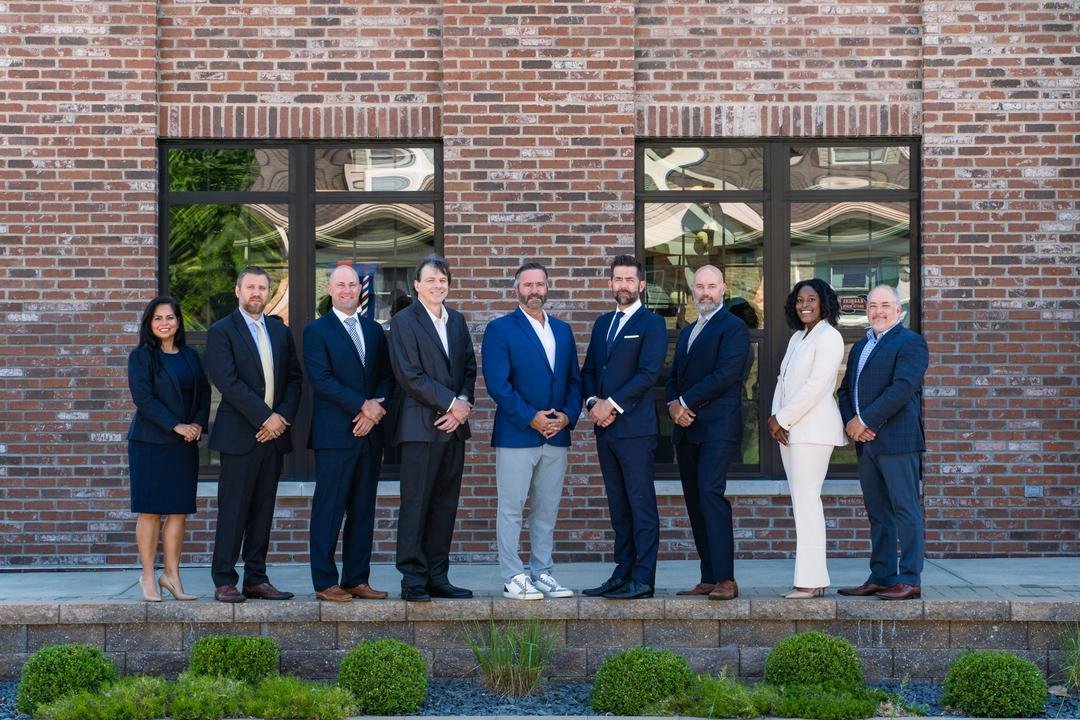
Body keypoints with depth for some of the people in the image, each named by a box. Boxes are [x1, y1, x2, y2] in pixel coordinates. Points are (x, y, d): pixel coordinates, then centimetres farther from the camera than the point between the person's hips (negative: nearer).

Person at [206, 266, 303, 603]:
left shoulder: (280, 331, 15)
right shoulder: (221, 331, -3)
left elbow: (294, 378, 11)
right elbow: (228, 382, -12)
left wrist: (282, 416, -5)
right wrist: (264, 418, -15)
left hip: (274, 433, 5)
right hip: (240, 434, -5)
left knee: (263, 509, 8)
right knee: (233, 509, -4)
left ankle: (256, 578, 13)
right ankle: (224, 581, 1)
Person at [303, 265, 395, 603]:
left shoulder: (374, 330, 16)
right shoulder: (317, 331, 0)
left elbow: (386, 376, 11)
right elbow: (321, 378, -11)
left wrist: (375, 409, -7)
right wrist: (363, 406, -14)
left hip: (370, 432, 5)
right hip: (335, 433, -5)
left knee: (363, 509, 7)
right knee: (329, 509, -3)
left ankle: (357, 579, 13)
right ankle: (325, 582, 2)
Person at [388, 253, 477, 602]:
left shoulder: (457, 320, 16)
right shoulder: (404, 321, -4)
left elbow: (469, 368, 13)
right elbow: (410, 376, -11)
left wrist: (463, 404, -4)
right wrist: (451, 403, -12)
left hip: (454, 423, 6)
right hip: (421, 425, -6)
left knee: (445, 505, 7)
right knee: (415, 504, -4)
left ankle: (437, 576, 12)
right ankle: (413, 579, 0)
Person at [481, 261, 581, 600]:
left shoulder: (562, 330, 15)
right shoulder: (500, 329, -3)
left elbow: (574, 379, 14)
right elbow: (497, 383, -11)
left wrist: (568, 415, -4)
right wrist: (531, 418, -16)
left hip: (556, 435, 5)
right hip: (516, 434, -5)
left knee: (547, 509, 10)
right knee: (511, 508, -2)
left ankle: (542, 573, 17)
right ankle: (513, 578, 3)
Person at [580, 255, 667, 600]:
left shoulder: (651, 323, -3)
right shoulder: (603, 323, 19)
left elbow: (649, 373, -13)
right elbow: (589, 370, 17)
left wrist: (613, 404, -14)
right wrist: (593, 401, -2)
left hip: (635, 428, -7)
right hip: (605, 428, 7)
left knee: (641, 505, -5)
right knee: (618, 506, 10)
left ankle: (642, 580, -4)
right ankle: (622, 573, 14)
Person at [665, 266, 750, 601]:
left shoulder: (733, 328, -3)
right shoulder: (686, 333, 23)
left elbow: (725, 374, -14)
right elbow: (674, 378, 21)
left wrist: (686, 403, -12)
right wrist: (673, 405, 0)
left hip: (718, 426, -8)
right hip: (687, 428, 8)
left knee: (711, 495, -17)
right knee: (695, 502, 5)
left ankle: (725, 579, -18)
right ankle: (708, 579, 8)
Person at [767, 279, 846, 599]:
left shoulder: (829, 337, -8)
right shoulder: (797, 337, 19)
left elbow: (816, 386, -16)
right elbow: (783, 380, 16)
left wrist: (782, 419, -11)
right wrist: (776, 418, 0)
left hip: (812, 428, -9)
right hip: (790, 429, 9)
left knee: (806, 500, -11)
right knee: (802, 502, 7)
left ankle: (810, 581, -10)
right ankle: (815, 578, 10)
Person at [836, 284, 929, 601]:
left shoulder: (910, 343, -5)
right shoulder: (860, 346, 21)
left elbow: (902, 388, -17)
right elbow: (846, 389, 18)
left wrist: (864, 421, -16)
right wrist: (849, 422, -1)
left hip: (897, 441, -8)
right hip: (866, 443, 8)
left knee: (906, 511, -5)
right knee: (878, 514, 10)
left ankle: (909, 581, -3)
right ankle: (881, 577, 15)